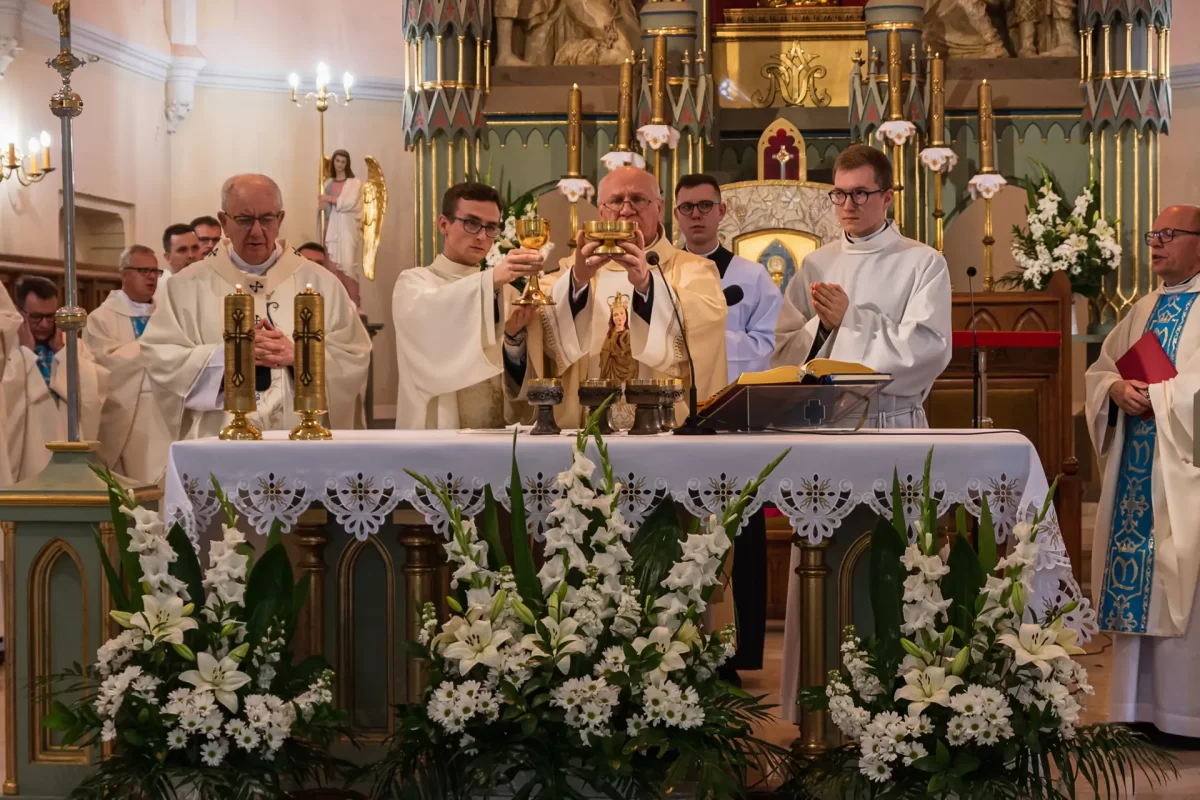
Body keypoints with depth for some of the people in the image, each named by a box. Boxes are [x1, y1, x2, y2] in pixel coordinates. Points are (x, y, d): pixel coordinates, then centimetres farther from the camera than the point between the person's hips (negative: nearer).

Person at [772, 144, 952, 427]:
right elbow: (783, 352, 2)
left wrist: (850, 318, -17)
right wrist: (821, 326, -16)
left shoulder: (924, 262, -4)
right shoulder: (815, 265, 5)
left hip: (894, 423, -2)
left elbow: (930, 348, -15)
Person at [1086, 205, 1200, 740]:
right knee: (1134, 580, 7)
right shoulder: (1145, 310, 18)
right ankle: (1142, 703, 14)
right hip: (1136, 471, 7)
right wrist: (1117, 390, -2)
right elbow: (1099, 370, 18)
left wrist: (1156, 396, -15)